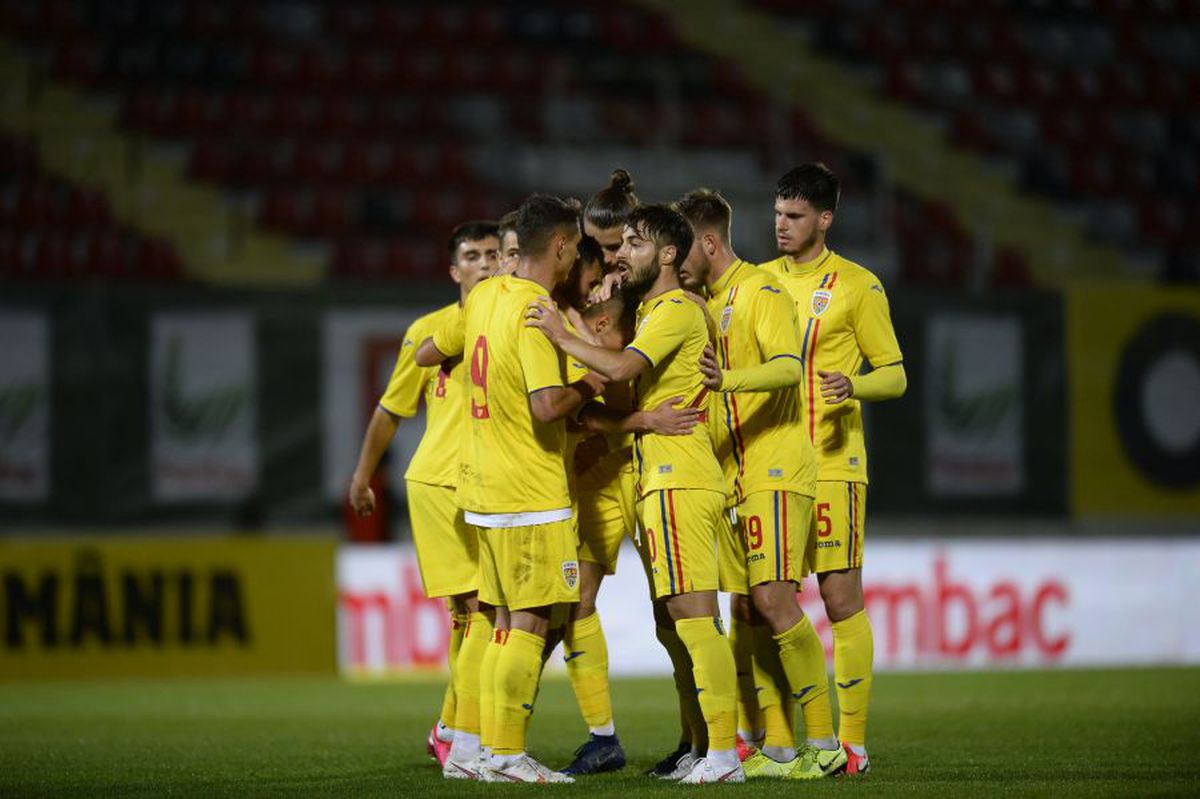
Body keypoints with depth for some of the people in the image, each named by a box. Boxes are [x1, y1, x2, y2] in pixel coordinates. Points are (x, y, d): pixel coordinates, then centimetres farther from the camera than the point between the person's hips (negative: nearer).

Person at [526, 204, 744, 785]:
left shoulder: (676, 310, -9)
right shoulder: (651, 312, 22)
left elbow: (620, 368, -23)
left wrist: (562, 336, -13)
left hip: (679, 481, -10)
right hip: (662, 480, 10)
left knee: (692, 612, -13)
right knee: (679, 616, 9)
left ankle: (724, 753, -16)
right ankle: (709, 747, 11)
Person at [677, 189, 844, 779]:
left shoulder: (761, 292, -10)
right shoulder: (706, 303, 17)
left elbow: (789, 367, -25)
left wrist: (728, 378, -43)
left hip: (775, 472, -9)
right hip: (734, 478, 9)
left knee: (774, 600, -16)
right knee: (745, 609, 5)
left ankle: (823, 742, -11)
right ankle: (778, 748, 7)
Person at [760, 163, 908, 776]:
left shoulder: (856, 286, -1)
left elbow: (894, 375, 0)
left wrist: (852, 387, -20)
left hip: (830, 463, -4)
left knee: (841, 597, -5)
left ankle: (852, 740, -1)